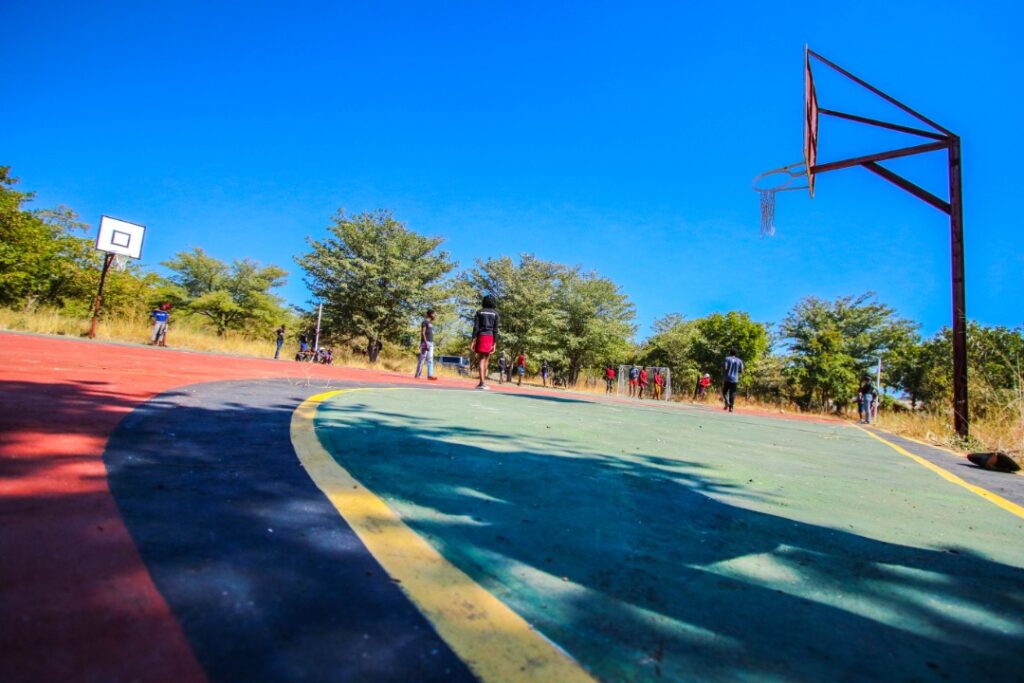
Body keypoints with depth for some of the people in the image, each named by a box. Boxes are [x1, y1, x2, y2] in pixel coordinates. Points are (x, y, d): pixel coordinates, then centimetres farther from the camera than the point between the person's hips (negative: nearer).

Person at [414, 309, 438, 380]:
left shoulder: (431, 323, 20)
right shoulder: (425, 322, -6)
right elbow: (423, 333, -14)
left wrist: (431, 344, 17)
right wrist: (426, 343, -22)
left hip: (431, 343, 9)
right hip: (425, 342, -9)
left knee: (430, 360, 0)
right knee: (422, 359, -6)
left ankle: (430, 375, -5)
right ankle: (417, 375, -2)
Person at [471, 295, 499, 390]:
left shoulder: (479, 312, 7)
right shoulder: (495, 313, 7)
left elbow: (475, 327, -3)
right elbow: (495, 329, 1)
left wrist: (473, 340, -4)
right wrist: (495, 344, 0)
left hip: (481, 336, -1)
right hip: (491, 338, 1)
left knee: (481, 359, -5)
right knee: (486, 360, 11)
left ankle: (482, 382, -19)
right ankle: (483, 381, 11)